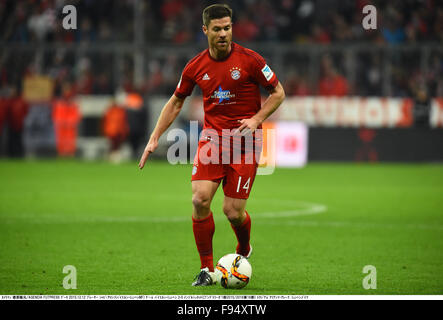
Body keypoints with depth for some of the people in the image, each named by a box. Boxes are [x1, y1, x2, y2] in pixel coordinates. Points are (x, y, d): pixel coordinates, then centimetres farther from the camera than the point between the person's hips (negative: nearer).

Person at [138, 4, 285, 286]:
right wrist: (154, 139, 9)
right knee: (200, 199, -17)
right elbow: (176, 102, 15)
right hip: (212, 136, 3)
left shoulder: (250, 60, -7)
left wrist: (256, 119, -13)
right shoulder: (196, 67, 2)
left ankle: (244, 250, 30)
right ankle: (207, 269, -4)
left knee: (233, 212, -6)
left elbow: (278, 93, 1)